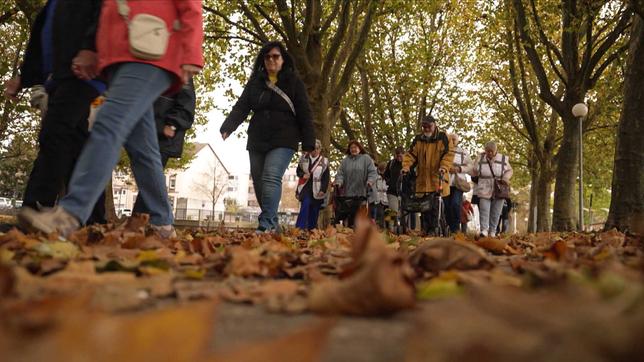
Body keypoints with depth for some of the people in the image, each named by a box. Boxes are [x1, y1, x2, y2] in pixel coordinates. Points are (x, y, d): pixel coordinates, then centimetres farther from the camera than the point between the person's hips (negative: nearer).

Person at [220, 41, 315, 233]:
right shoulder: (254, 82, 11)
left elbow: (304, 113, -1)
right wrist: (227, 128, -16)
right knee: (259, 183, 5)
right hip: (257, 141, 5)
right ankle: (272, 224, 18)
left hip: (283, 141, -5)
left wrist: (308, 144, -9)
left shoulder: (294, 82, 3)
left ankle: (266, 224, -25)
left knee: (271, 178, -22)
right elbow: (241, 107, 1)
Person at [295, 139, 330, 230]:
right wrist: (302, 175, -6)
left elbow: (326, 178, 2)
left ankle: (311, 230, 10)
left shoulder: (324, 161, 3)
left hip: (317, 190, 0)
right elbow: (298, 171, 17)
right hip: (305, 187, 0)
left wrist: (323, 189, -9)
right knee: (305, 205, -19)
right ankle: (300, 228, -22)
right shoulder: (304, 158, 8)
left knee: (314, 211, 2)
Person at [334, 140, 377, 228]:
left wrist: (370, 181, -19)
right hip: (347, 194, 2)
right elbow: (340, 173, 6)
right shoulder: (345, 160, 13)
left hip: (361, 194, -2)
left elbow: (373, 172, 0)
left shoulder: (366, 159, 7)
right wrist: (338, 182, -13)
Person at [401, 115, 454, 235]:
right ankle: (425, 229, 13)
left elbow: (449, 153, -6)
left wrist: (444, 167, -21)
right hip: (422, 180, 4)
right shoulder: (418, 139, 12)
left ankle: (434, 229, 4)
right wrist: (406, 166, -10)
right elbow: (411, 154, 8)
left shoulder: (443, 138, 1)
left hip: (438, 179, -4)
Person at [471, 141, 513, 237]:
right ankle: (484, 231, -16)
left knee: (495, 213, 5)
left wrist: (505, 178, -8)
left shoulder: (503, 159, -2)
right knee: (484, 211, -10)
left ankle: (492, 233, 13)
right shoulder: (480, 158, 0)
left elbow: (509, 170, 10)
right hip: (484, 191, -1)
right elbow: (474, 172, 10)